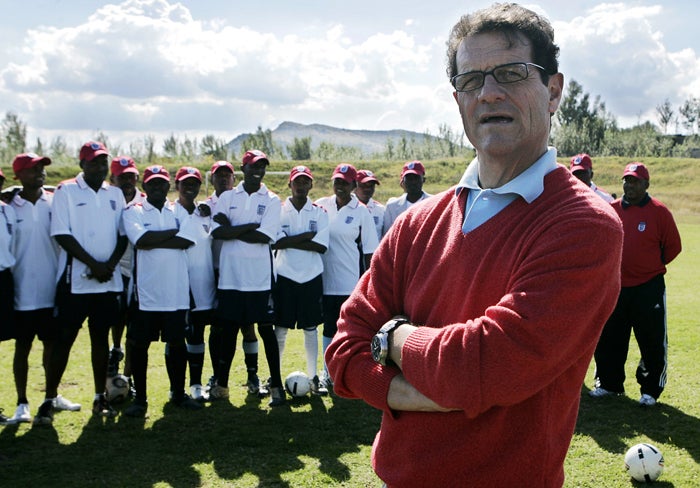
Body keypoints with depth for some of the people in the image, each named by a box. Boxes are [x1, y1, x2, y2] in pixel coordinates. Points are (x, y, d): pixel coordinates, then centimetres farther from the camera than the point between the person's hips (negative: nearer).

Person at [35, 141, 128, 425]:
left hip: (108, 281, 4)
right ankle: (50, 400, 6)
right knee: (64, 338, -1)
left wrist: (111, 264, -8)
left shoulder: (115, 194, 12)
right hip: (75, 281, -4)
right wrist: (93, 264, -14)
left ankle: (100, 398, 18)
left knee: (101, 337, 10)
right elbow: (62, 235, -9)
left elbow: (123, 234, 9)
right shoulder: (66, 192, -2)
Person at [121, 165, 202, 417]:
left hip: (176, 292, 2)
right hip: (145, 291, -2)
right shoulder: (133, 212, 3)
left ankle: (178, 393, 23)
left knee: (177, 342, 9)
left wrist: (152, 240, -13)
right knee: (139, 344, 3)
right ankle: (140, 398, 14)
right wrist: (174, 232, -8)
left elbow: (187, 240, -8)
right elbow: (140, 239, -17)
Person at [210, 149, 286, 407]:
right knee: (227, 329, 10)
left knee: (266, 329, 2)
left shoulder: (271, 200, 2)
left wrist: (232, 230, -8)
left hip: (259, 277, -2)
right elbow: (217, 232, -6)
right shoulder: (227, 197, 8)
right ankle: (221, 384, 21)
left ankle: (276, 385, 10)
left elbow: (265, 236, -12)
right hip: (230, 276, 2)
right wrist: (250, 226, -12)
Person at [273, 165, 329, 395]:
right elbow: (277, 242, -14)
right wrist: (308, 235, -14)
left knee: (311, 329, 8)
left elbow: (321, 246, -9)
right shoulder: (279, 210, 0)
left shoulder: (319, 212, 3)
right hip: (285, 275, -1)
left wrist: (290, 242, -13)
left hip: (311, 276, 1)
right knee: (280, 328, 3)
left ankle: (313, 377, 15)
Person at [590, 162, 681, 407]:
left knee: (652, 341, 1)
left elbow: (673, 246, -1)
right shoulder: (612, 209, 4)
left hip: (649, 288, -4)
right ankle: (609, 384, 27)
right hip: (615, 286, 4)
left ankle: (650, 390, 15)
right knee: (607, 338, 12)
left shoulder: (659, 212, -7)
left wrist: (652, 267, 2)